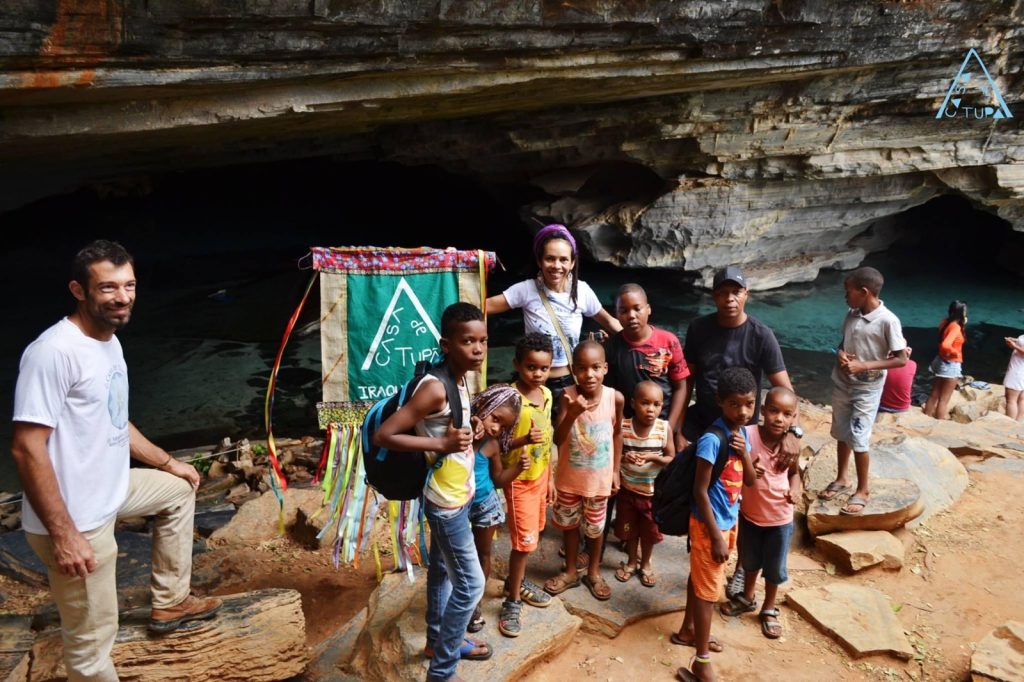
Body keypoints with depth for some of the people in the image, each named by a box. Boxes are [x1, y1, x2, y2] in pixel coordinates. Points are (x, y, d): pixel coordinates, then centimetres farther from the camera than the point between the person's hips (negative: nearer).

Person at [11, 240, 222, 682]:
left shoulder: (110, 342, 7)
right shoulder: (54, 351, -23)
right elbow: (26, 448, -25)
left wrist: (168, 462, 25)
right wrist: (63, 534, -26)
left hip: (110, 492, 10)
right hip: (76, 520, -10)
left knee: (178, 490, 29)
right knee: (91, 641, 1)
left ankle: (169, 603, 36)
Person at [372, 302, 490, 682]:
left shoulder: (461, 381, -1)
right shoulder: (435, 388, -27)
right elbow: (383, 436, -27)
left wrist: (471, 435, -2)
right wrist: (442, 444, -29)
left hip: (457, 496, 9)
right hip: (446, 502, -9)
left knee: (443, 570, 24)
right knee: (471, 584, 0)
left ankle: (439, 640, 44)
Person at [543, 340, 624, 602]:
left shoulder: (615, 397, -16)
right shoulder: (568, 396, -20)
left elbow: (617, 434, 0)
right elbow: (557, 440, -22)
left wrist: (616, 470, 2)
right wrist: (571, 415, -39)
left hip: (599, 477, 0)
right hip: (569, 476, 0)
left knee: (595, 527, 18)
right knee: (569, 524, 19)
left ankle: (593, 572, 40)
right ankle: (570, 572, 40)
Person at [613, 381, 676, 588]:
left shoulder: (665, 428, -16)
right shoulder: (622, 426, -16)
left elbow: (672, 458, -8)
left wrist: (652, 457, -26)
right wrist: (624, 457, -26)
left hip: (653, 491, 0)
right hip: (628, 489, 0)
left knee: (649, 531, 18)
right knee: (629, 529, 19)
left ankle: (645, 564, 41)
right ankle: (631, 562, 42)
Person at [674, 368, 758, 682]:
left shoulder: (742, 433, -1)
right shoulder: (712, 440, -26)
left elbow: (750, 481, 3)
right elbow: (700, 491, -23)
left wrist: (744, 453, -16)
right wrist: (716, 536, -20)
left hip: (729, 519, 8)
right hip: (709, 522, -8)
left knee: (699, 577, 23)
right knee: (707, 588, 3)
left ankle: (687, 630, 42)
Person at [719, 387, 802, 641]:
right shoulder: (747, 434, -24)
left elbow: (794, 472, 3)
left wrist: (795, 490, -17)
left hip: (780, 518, 0)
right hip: (749, 514, 0)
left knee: (775, 568, 17)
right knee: (750, 561, 24)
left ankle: (769, 609, 41)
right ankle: (747, 597, 50)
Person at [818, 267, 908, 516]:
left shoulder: (888, 321, -19)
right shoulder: (851, 315, 0)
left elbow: (901, 359, -16)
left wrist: (864, 366, -23)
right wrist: (840, 355, -9)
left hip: (867, 389, -6)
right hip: (841, 383, 6)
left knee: (858, 439, -2)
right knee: (842, 434, 16)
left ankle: (862, 490, 14)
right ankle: (841, 480, 33)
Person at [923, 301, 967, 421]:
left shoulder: (945, 322, 1)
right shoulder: (956, 327, -23)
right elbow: (945, 345, -36)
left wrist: (962, 324, 8)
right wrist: (956, 353, -18)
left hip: (940, 361, 8)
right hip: (950, 364, -8)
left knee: (934, 395, 16)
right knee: (944, 399, 1)